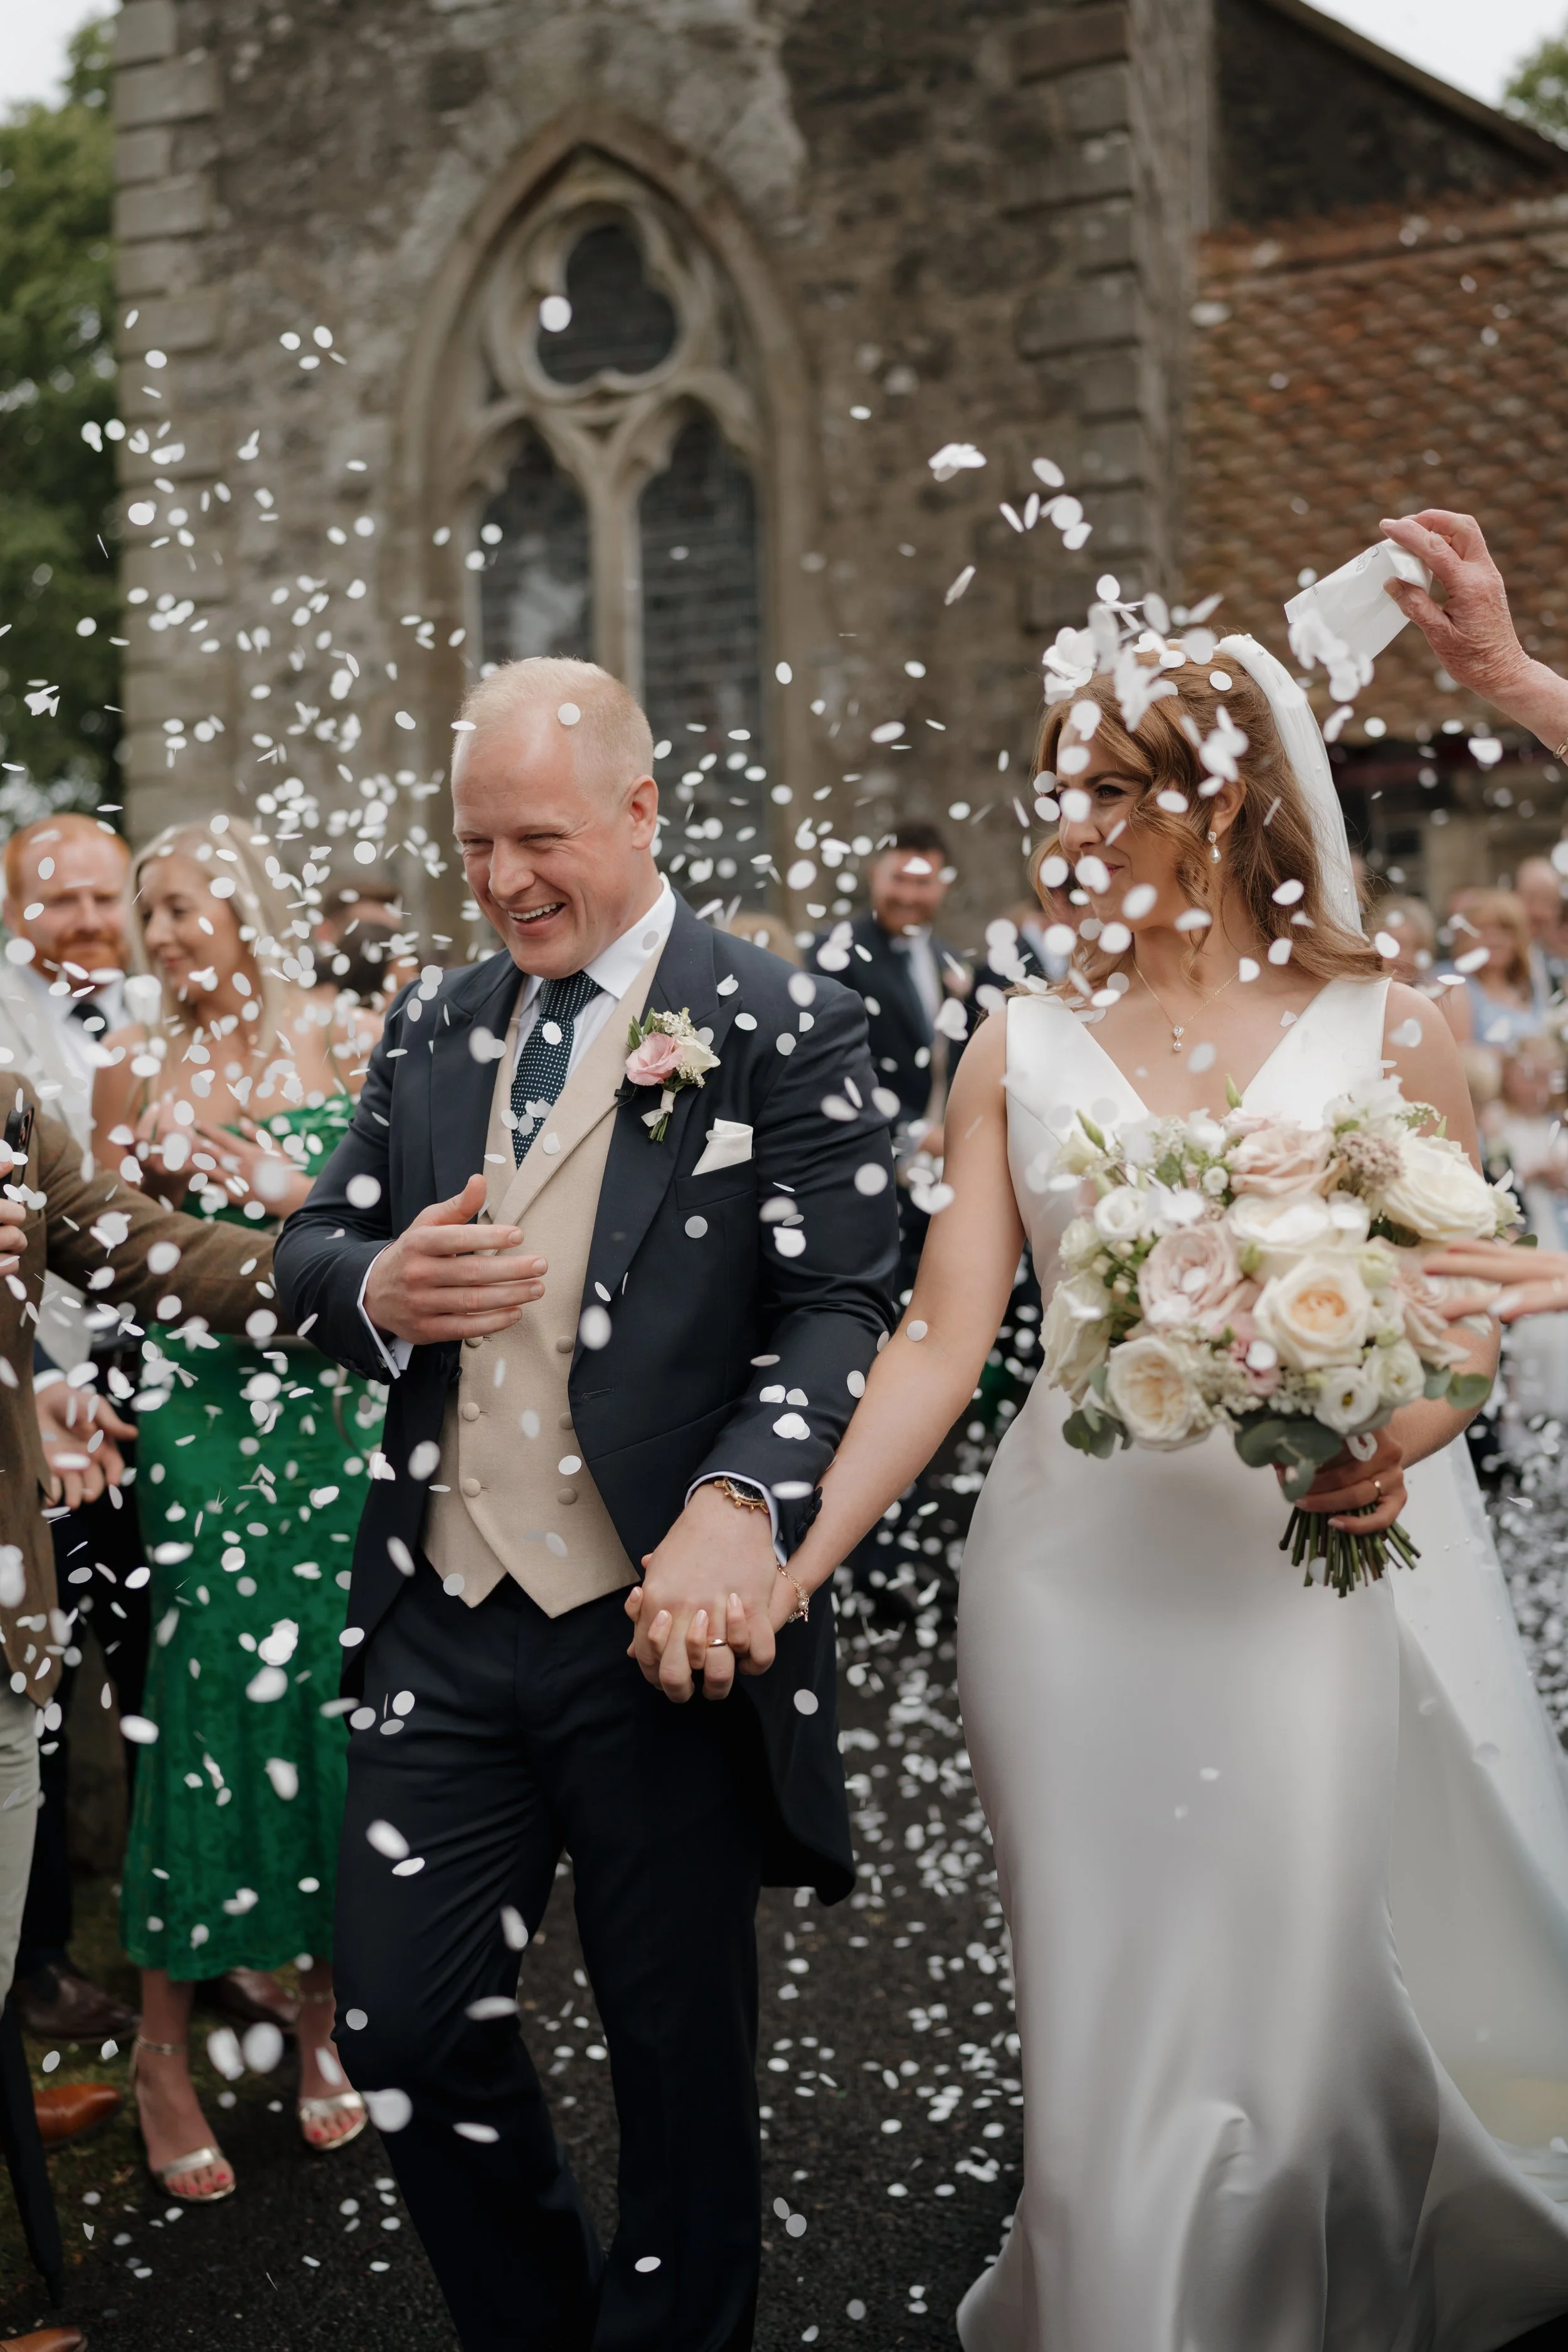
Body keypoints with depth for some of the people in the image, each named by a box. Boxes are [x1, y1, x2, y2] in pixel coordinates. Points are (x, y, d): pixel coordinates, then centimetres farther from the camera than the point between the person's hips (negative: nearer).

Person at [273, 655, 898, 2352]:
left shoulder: (783, 1030, -5)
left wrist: (742, 1499, -29)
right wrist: (380, 1288, -9)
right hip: (444, 1622, 5)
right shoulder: (431, 1028, 12)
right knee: (396, 2023, 10)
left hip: (665, 1624, -4)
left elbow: (838, 1310, -11)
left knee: (681, 2054, 10)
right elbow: (308, 1249, 15)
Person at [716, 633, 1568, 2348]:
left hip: (1323, 1562, -1)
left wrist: (1402, 1439, -18)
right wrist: (791, 1566, -12)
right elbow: (940, 1338, -3)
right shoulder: (1021, 1053, 3)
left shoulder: (1388, 1034, 1)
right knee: (1115, 2014, 9)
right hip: (1083, 1571, 1)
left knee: (1315, 1995, 8)